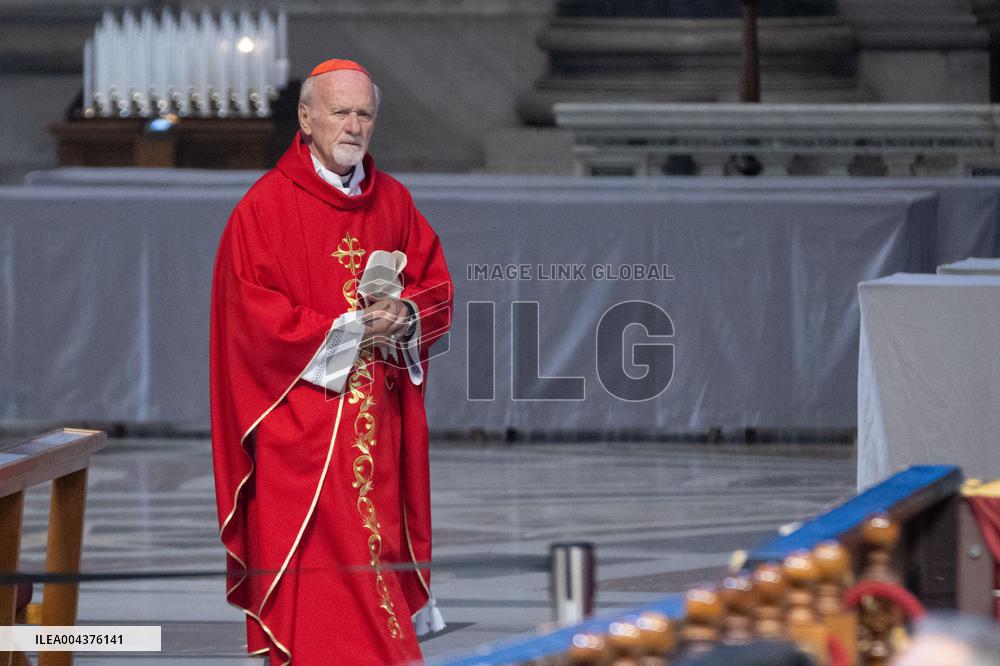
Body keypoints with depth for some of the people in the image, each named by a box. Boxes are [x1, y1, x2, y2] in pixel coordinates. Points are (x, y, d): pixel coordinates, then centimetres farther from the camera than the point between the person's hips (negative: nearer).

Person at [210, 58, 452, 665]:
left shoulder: (393, 202, 11)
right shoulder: (266, 206, -6)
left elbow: (437, 290, 14)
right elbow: (253, 317, -11)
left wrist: (403, 313, -9)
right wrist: (349, 330, -13)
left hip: (377, 416, 5)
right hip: (300, 418, -5)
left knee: (377, 541, 4)